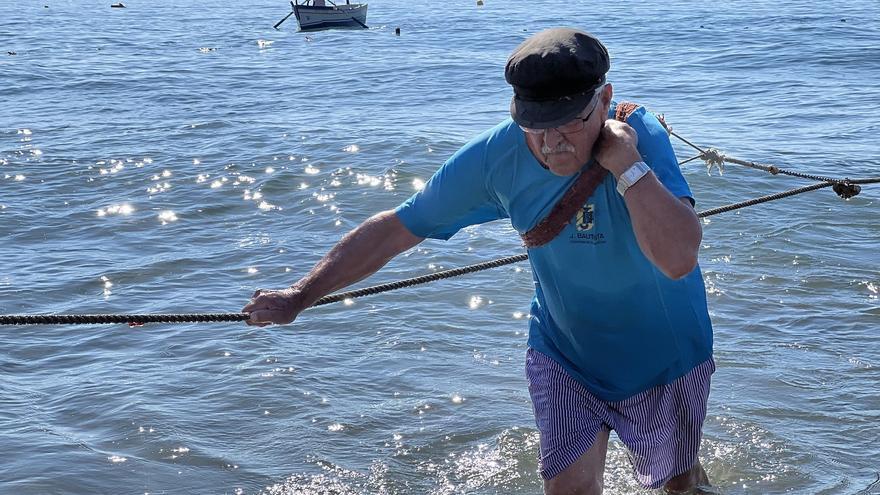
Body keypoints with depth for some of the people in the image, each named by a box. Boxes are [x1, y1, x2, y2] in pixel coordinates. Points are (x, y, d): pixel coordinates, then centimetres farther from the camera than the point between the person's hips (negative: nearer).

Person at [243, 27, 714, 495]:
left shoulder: (640, 136, -31)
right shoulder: (494, 157, -23)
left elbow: (678, 259, -44)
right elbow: (395, 229, -12)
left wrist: (627, 164, -46)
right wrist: (299, 296, -11)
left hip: (659, 355, -1)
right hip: (563, 349, 1)